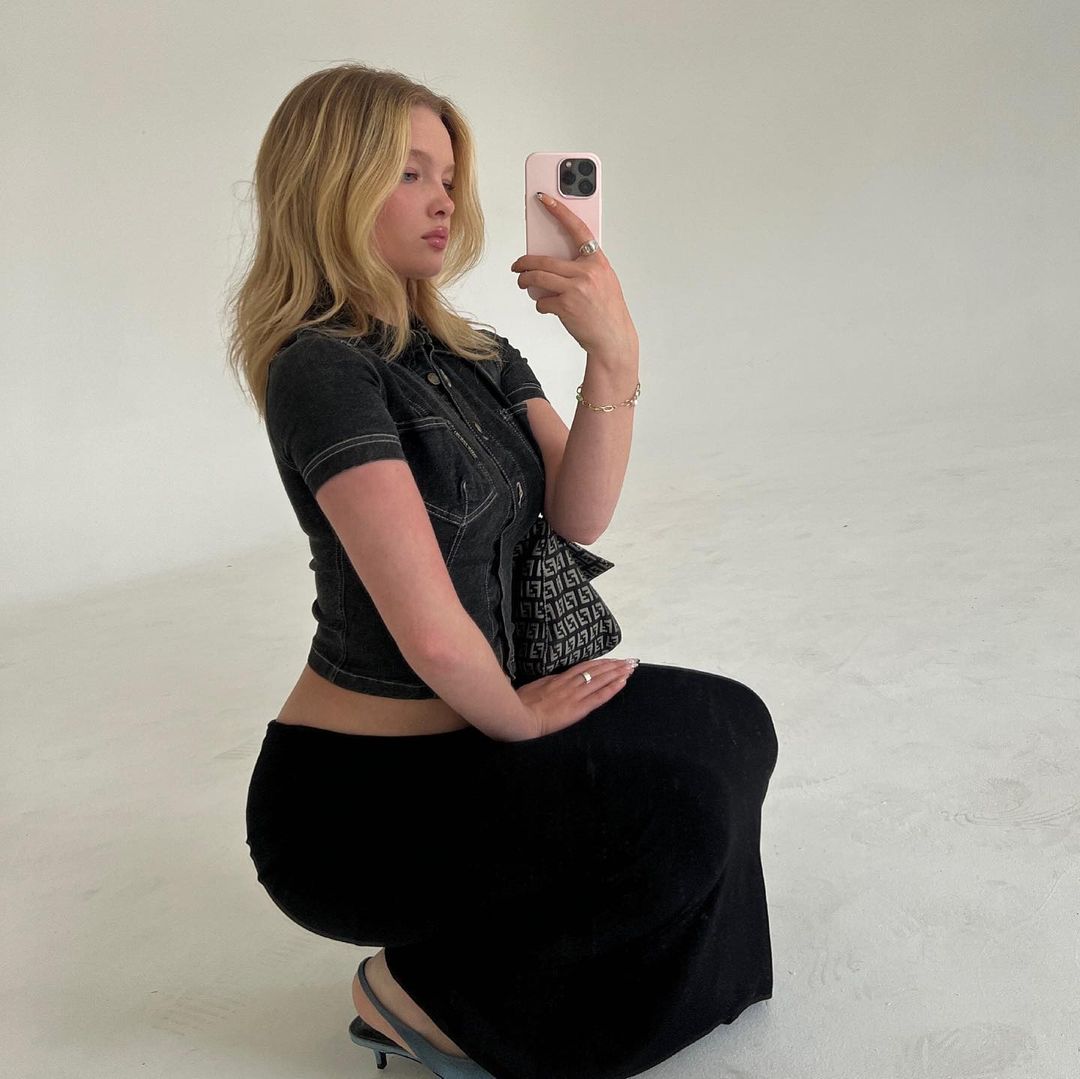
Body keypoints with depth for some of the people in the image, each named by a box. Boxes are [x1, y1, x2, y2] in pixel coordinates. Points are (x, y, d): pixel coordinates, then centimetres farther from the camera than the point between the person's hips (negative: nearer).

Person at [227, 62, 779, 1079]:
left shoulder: (474, 354, 7)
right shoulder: (323, 366, -20)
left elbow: (578, 516, -7)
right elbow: (433, 632, -27)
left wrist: (614, 356, -20)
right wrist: (513, 714, -9)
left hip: (464, 725, 9)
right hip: (350, 798, -8)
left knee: (727, 727, 5)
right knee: (675, 823, -19)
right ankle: (423, 996, 2)